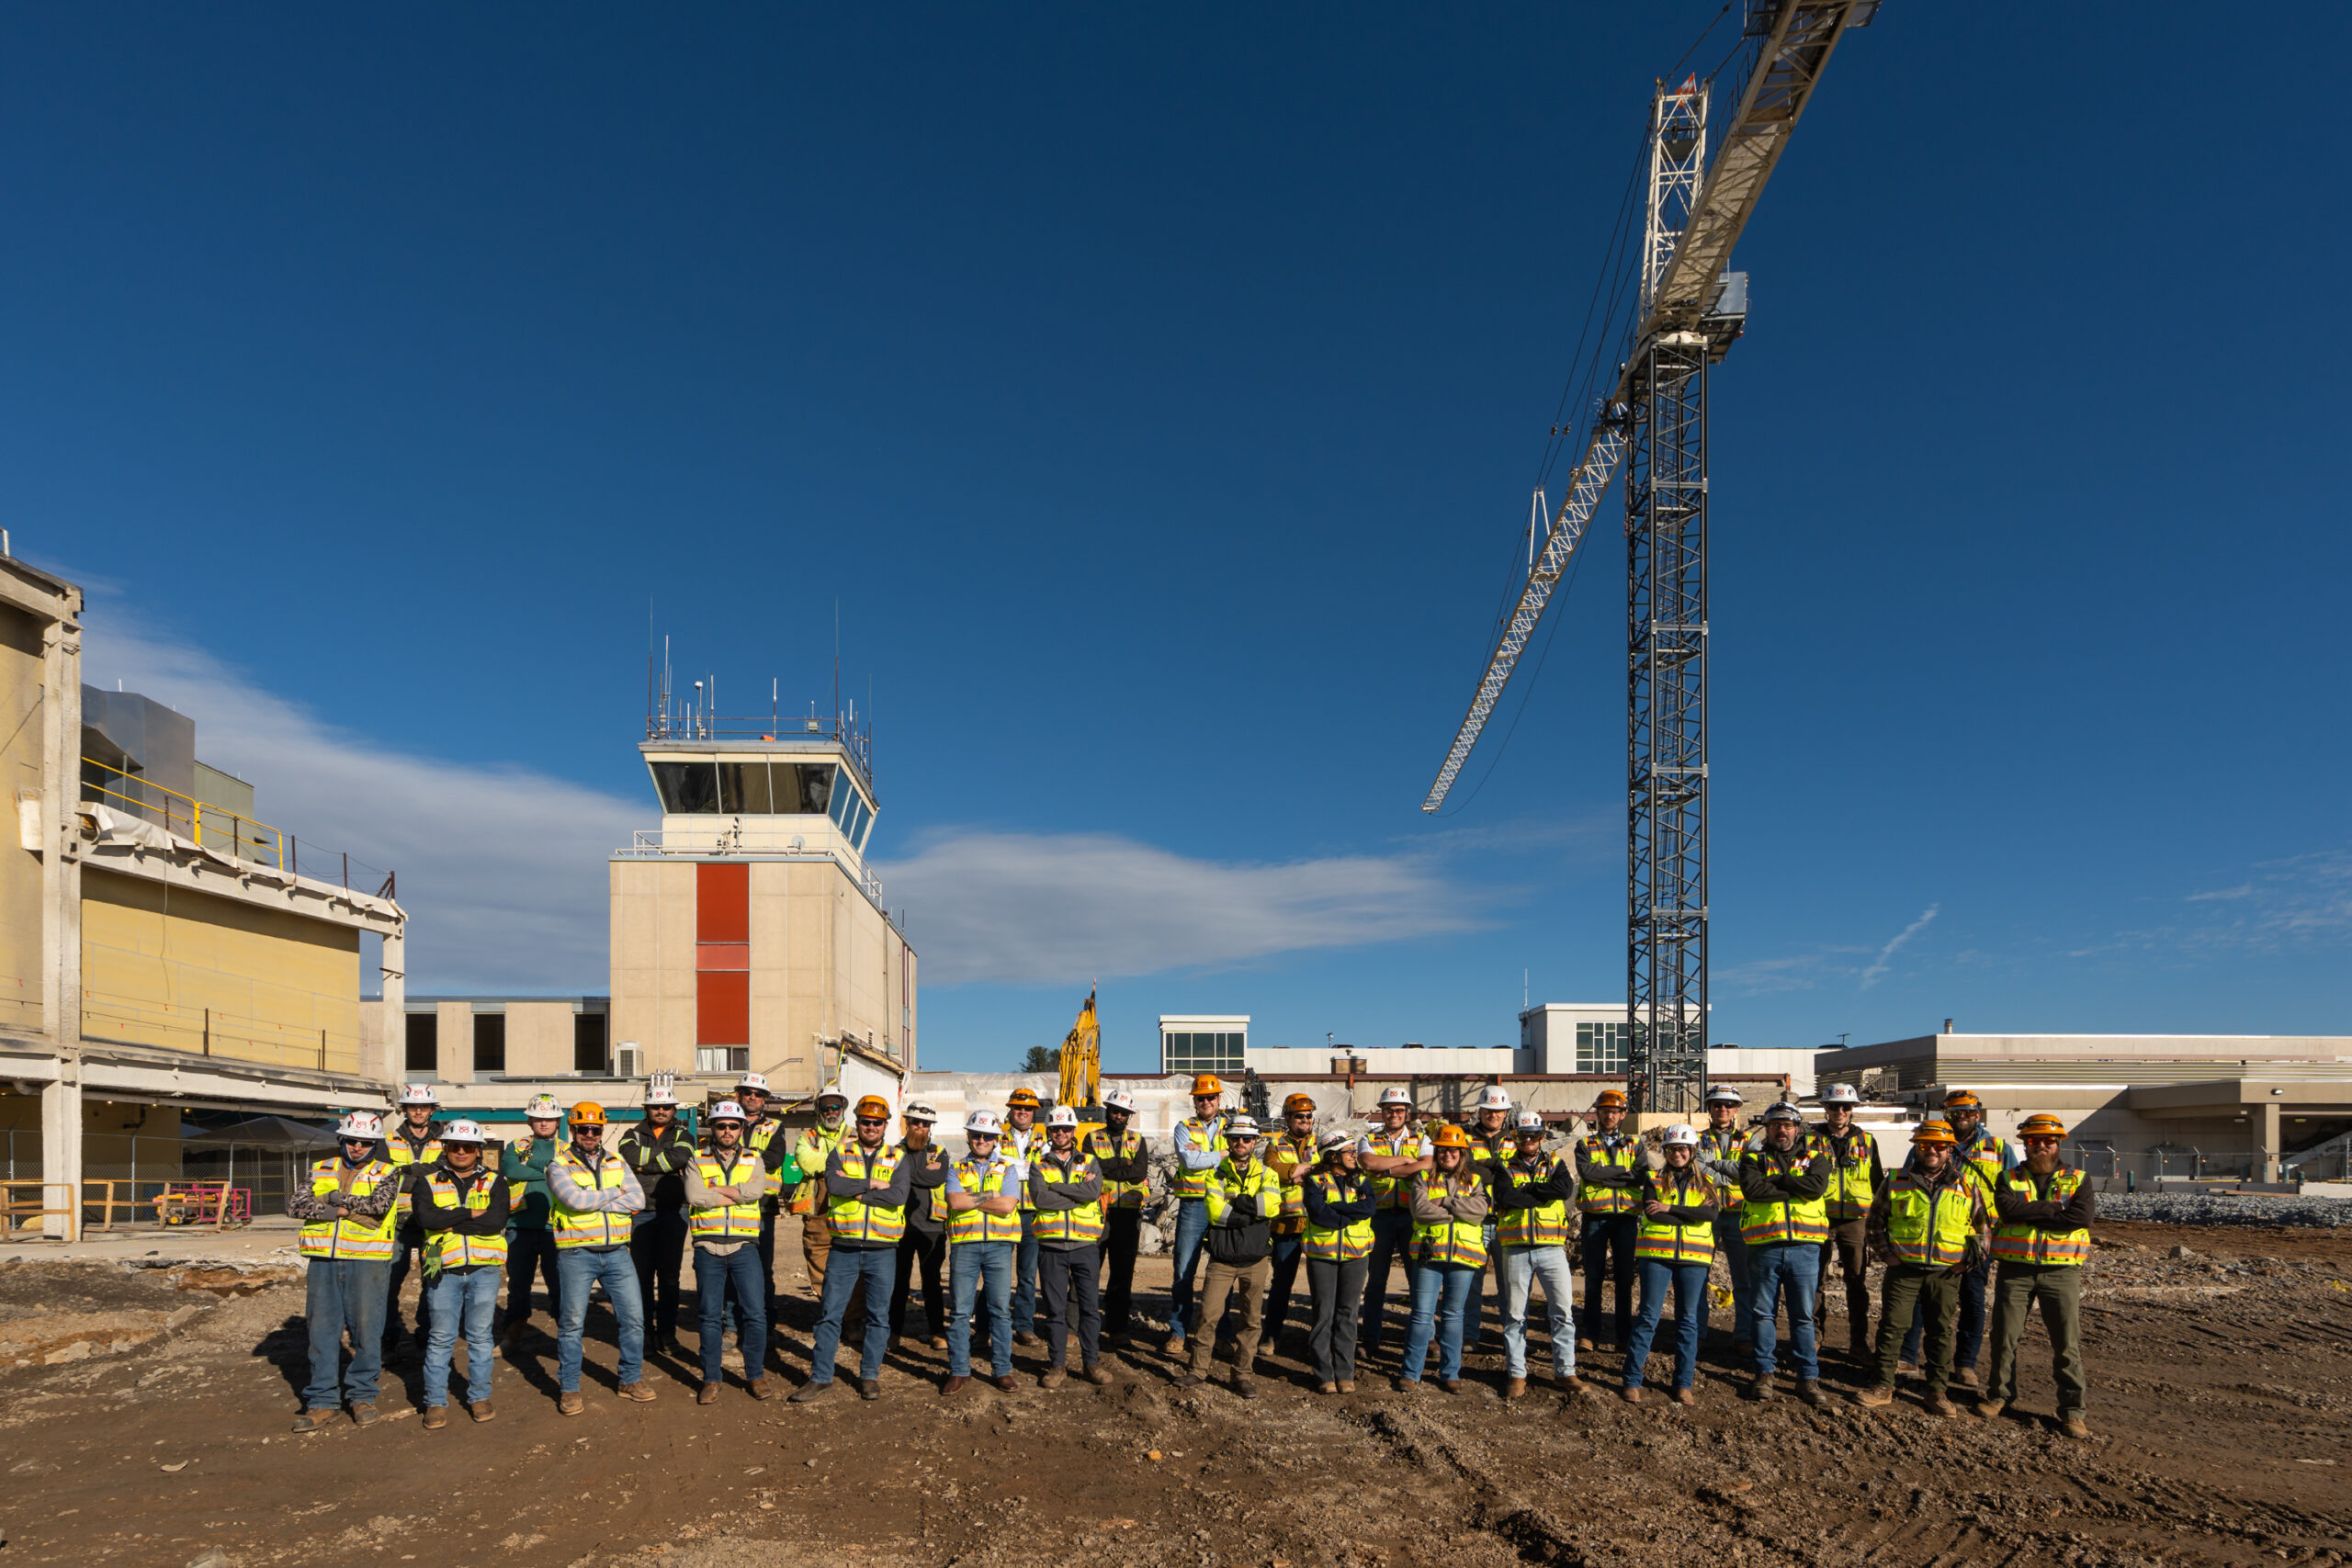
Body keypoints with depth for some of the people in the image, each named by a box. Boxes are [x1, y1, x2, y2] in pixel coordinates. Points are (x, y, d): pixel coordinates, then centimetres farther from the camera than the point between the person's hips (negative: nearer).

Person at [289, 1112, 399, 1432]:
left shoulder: (385, 1173, 5)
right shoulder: (321, 1170, 13)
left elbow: (379, 1203, -15)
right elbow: (294, 1205, 0)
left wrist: (337, 1198, -7)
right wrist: (331, 1211, -12)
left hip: (366, 1261, -3)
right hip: (323, 1261, 3)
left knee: (366, 1328, 1)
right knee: (322, 1329, 5)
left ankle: (363, 1396, 14)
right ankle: (322, 1401, 13)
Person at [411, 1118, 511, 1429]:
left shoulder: (494, 1182, 7)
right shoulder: (428, 1182, 8)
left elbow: (497, 1220, -10)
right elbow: (425, 1218, -11)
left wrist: (448, 1222, -11)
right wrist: (470, 1213, -11)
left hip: (484, 1268, 0)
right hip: (445, 1270, 0)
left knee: (480, 1335, 6)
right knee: (441, 1337, 2)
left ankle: (479, 1397, 16)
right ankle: (436, 1403, 11)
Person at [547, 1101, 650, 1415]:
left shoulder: (617, 1163, 10)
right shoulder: (559, 1166, -2)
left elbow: (637, 1200, -4)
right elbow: (575, 1199, -19)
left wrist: (594, 1202, -12)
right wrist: (614, 1193, -6)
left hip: (616, 1252, 4)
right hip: (576, 1253, -4)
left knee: (633, 1316, 4)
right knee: (572, 1323, 0)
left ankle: (632, 1380, 19)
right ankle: (568, 1389, 13)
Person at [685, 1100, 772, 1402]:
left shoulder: (753, 1161, 9)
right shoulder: (697, 1160, 6)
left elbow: (756, 1190, -12)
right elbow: (695, 1196, -12)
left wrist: (714, 1190, -11)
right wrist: (737, 1194, -9)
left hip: (743, 1246, 0)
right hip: (708, 1246, 0)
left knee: (756, 1313, -2)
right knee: (710, 1316, 5)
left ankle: (755, 1375, 12)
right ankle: (711, 1380, 16)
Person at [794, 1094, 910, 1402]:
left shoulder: (898, 1159, 6)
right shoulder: (840, 1154, 6)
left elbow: (898, 1196, -12)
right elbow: (834, 1185, -14)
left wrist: (855, 1190, -13)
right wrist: (873, 1185, -12)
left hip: (882, 1250, 0)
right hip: (844, 1249, 0)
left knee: (878, 1315, 6)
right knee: (830, 1313, 2)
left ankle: (870, 1376, 18)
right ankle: (820, 1377, 11)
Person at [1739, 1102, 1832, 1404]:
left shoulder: (1815, 1158, 11)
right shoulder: (1753, 1158, 9)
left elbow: (1817, 1185, -11)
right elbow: (1751, 1188, -12)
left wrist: (1775, 1179, -9)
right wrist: (1794, 1187, -10)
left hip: (1804, 1247, 0)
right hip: (1764, 1247, 0)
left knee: (1803, 1316, 5)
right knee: (1763, 1313, 6)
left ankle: (1808, 1377, 13)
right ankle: (1764, 1373, 16)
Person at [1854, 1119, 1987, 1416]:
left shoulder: (1967, 1186, 5)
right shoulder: (1896, 1183, 3)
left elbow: (1981, 1227, 14)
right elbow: (1875, 1221, 12)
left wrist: (1968, 1259, 3)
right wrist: (1886, 1253, 1)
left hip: (1945, 1273, 0)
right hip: (1903, 1269, 0)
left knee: (1942, 1332, 6)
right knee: (1891, 1326, -1)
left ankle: (1937, 1392, 17)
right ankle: (1883, 1387, 7)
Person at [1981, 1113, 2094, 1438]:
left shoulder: (2077, 1180, 6)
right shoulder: (2009, 1179, 8)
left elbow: (2084, 1215, -13)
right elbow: (2007, 1209, -13)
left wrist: (2029, 1215, -13)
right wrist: (2055, 1208, -15)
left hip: (2060, 1269, -1)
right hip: (2015, 1268, 1)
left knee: (2067, 1342, -1)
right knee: (2004, 1335, 6)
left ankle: (2072, 1409, 9)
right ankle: (2000, 1394, 22)